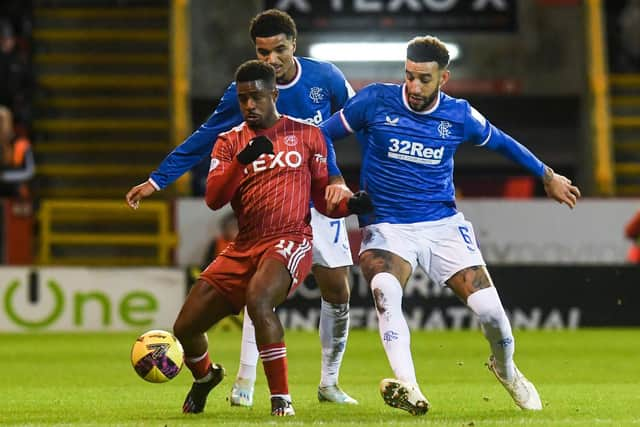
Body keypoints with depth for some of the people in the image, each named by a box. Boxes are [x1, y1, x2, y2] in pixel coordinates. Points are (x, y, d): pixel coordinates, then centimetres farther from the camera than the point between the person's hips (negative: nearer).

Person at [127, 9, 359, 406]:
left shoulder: (325, 77, -11)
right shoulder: (243, 93, -13)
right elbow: (203, 141, -6)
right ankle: (245, 383, -16)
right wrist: (157, 180, -9)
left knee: (337, 290, 0)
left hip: (321, 199, 2)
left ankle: (329, 383, 16)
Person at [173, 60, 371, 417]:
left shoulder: (307, 135, 7)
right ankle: (205, 375, 40)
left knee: (257, 298, -37)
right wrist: (242, 160, -19)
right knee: (186, 326, 3)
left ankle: (282, 398, -28)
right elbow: (214, 199, -4)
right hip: (244, 248, 4)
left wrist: (351, 204, -12)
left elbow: (324, 199, 10)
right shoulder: (230, 142, 11)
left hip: (291, 241, -4)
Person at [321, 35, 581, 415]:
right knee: (385, 290, -34)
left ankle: (507, 369, 26)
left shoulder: (460, 116, -1)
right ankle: (409, 390, -43)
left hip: (444, 225, 2)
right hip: (386, 226, -2)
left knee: (489, 308, -9)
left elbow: (501, 142, 18)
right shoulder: (376, 101, -7)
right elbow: (322, 135, 3)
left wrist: (548, 176, 27)